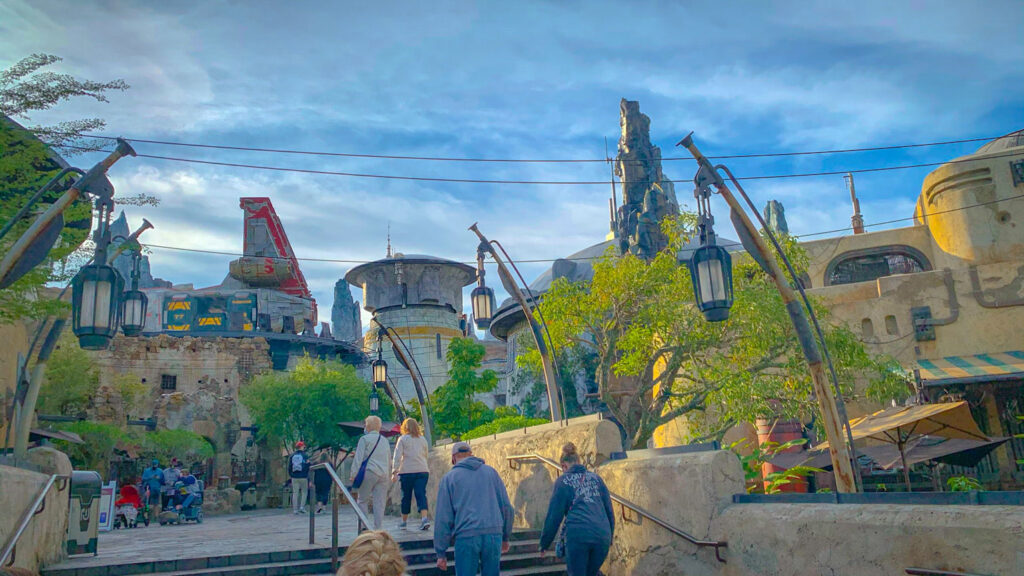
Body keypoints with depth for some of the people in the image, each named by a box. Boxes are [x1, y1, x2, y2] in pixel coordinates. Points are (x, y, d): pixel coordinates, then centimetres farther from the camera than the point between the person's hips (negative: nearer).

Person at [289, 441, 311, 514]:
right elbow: (308, 467, -4)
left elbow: (289, 467, 9)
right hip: (303, 477, -3)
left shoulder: (292, 456, 7)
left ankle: (295, 509, 3)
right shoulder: (305, 455, -4)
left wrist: (290, 475, 20)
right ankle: (302, 507, -1)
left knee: (295, 493, 5)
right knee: (304, 492, 11)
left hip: (294, 477, 3)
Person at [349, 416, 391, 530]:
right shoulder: (385, 440, 17)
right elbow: (389, 460, 20)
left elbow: (359, 458, -5)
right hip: (384, 474, 5)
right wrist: (388, 474, 25)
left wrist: (353, 474, -5)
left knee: (362, 500, 6)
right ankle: (378, 528, 2)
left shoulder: (364, 439, 0)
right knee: (380, 503, 4)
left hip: (369, 472, -5)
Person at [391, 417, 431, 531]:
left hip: (407, 471, -2)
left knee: (406, 496, 9)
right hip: (422, 470, 2)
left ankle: (404, 521, 20)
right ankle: (425, 518, -21)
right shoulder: (423, 439, 12)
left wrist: (395, 471, -6)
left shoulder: (402, 439, 1)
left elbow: (397, 456, -5)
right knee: (421, 495, -4)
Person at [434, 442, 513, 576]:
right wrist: (505, 537, 22)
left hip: (466, 536, -2)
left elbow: (442, 518, 3)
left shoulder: (449, 477, 7)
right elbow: (507, 508, 12)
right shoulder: (491, 472, 14)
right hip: (494, 535, 3)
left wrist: (441, 553, 7)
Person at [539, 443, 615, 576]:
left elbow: (554, 516, 4)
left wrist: (544, 544, 12)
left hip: (577, 536, -4)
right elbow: (609, 510, 19)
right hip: (602, 535, 4)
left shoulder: (563, 481, 6)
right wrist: (610, 537, 28)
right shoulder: (596, 478, 18)